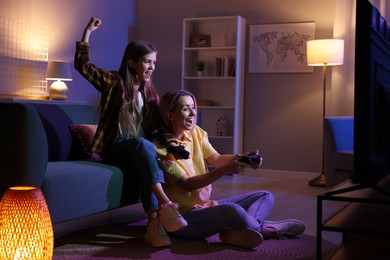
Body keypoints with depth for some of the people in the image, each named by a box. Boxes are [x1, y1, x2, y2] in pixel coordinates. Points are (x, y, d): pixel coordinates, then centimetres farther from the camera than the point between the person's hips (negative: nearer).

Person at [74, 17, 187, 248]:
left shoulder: (150, 92, 16)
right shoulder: (114, 82, 3)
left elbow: (156, 127, 12)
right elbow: (82, 65, -6)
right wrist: (88, 31, -7)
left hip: (141, 148, 4)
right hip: (115, 147, -3)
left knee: (146, 163, -34)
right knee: (142, 144, -37)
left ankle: (154, 222, -43)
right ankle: (165, 204, -46)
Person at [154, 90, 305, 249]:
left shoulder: (196, 132, 8)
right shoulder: (161, 147, -14)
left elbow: (216, 159, -4)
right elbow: (187, 184, -20)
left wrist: (242, 158, -25)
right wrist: (224, 170, -32)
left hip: (206, 204, 9)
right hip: (183, 215, -9)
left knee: (265, 196, 2)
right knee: (232, 210, -37)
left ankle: (237, 231, -26)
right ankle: (265, 228, -9)